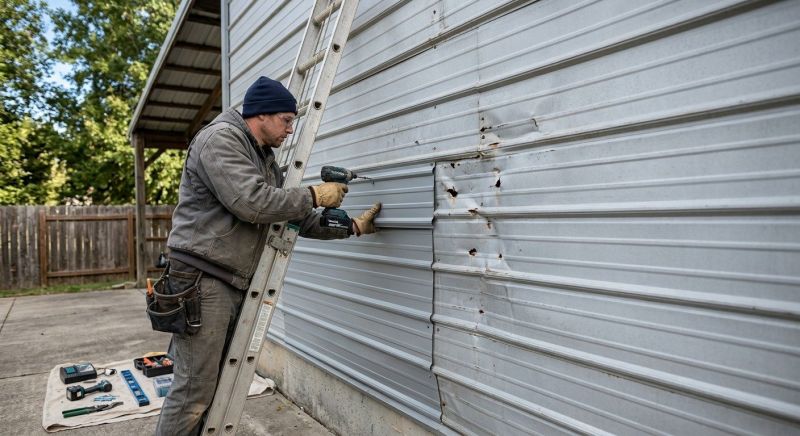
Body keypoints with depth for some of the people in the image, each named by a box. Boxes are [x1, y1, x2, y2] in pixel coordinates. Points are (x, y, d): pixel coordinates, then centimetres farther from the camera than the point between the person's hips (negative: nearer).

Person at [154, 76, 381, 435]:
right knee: (195, 390, -5)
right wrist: (314, 196, -12)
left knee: (221, 384, 11)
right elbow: (252, 203, -23)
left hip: (235, 284, 9)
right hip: (202, 280, -9)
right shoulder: (220, 139, -9)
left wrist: (353, 227, 13)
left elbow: (296, 219, 19)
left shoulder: (265, 160, 18)